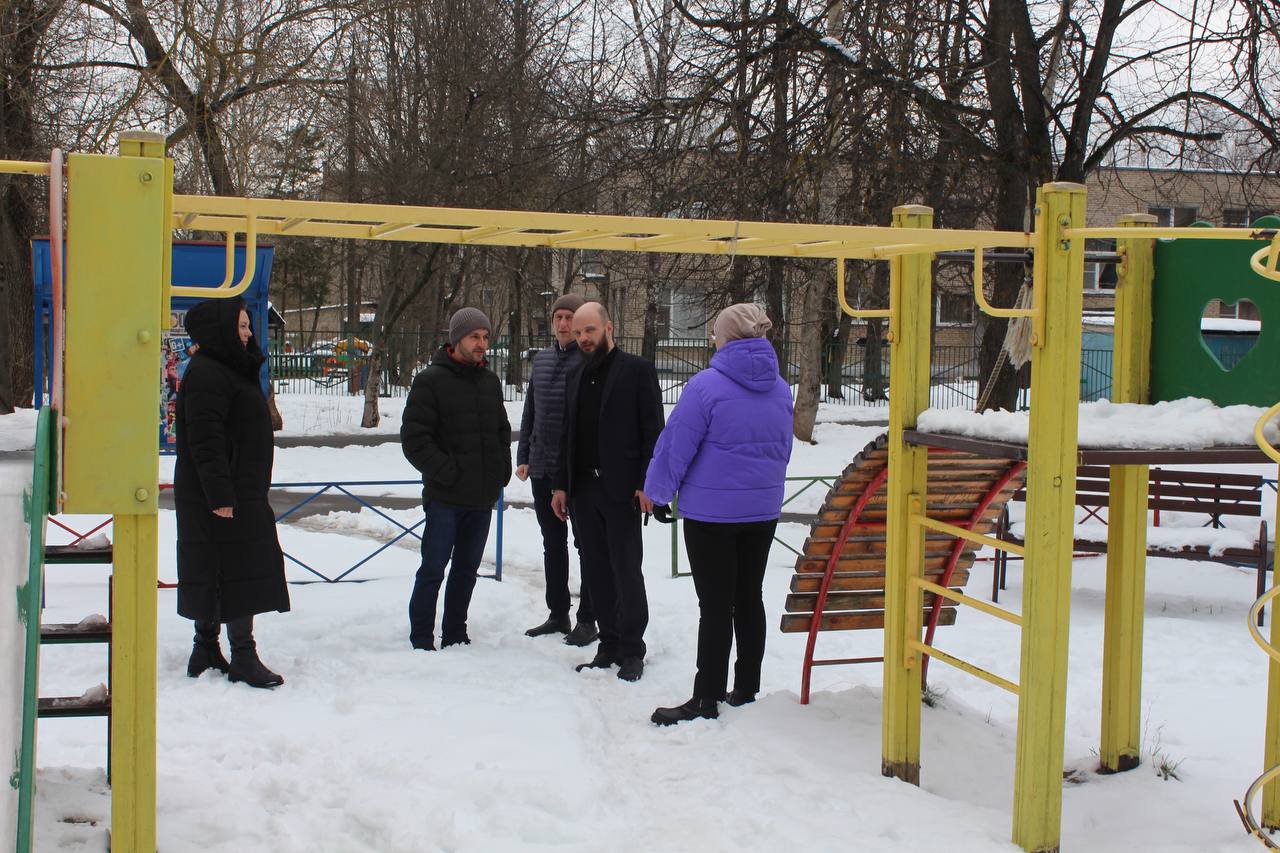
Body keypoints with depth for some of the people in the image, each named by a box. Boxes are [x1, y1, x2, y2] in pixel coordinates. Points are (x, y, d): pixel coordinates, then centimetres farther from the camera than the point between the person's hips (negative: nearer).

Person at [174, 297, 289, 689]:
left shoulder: (231, 370, 19)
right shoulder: (205, 374, -15)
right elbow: (205, 440, -22)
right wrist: (221, 495, -26)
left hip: (240, 493, 11)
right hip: (221, 497, -11)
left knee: (214, 575, 13)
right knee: (238, 571, -8)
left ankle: (206, 653, 20)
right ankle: (243, 655, -3)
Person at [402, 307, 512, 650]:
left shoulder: (490, 381, 12)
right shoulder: (431, 380, -8)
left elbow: (502, 429, 24)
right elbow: (414, 438, -12)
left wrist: (502, 469, 10)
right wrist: (447, 472, -15)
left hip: (483, 497, 6)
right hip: (445, 497, -6)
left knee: (467, 570, 14)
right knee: (433, 570, -2)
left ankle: (455, 636, 24)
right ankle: (421, 641, 7)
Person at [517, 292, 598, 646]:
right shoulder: (542, 359, 11)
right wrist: (523, 456, 13)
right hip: (543, 467, 7)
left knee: (586, 544, 3)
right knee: (553, 543, 14)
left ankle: (587, 620, 10)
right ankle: (557, 613, 26)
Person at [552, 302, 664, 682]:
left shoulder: (637, 370, -2)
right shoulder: (576, 379, 17)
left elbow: (653, 431, -7)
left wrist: (646, 484, -14)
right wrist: (561, 485, 14)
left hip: (621, 489, -6)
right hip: (583, 490, 6)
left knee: (626, 570, -3)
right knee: (596, 571, 9)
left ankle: (632, 650, 7)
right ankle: (609, 644, 17)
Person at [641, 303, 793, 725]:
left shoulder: (706, 385, -14)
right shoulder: (781, 389, 5)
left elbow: (676, 446, -11)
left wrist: (657, 492, 6)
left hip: (711, 512, -6)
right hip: (763, 511, 6)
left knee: (715, 605, -2)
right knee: (749, 597, 13)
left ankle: (707, 699, 5)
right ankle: (746, 690, 22)